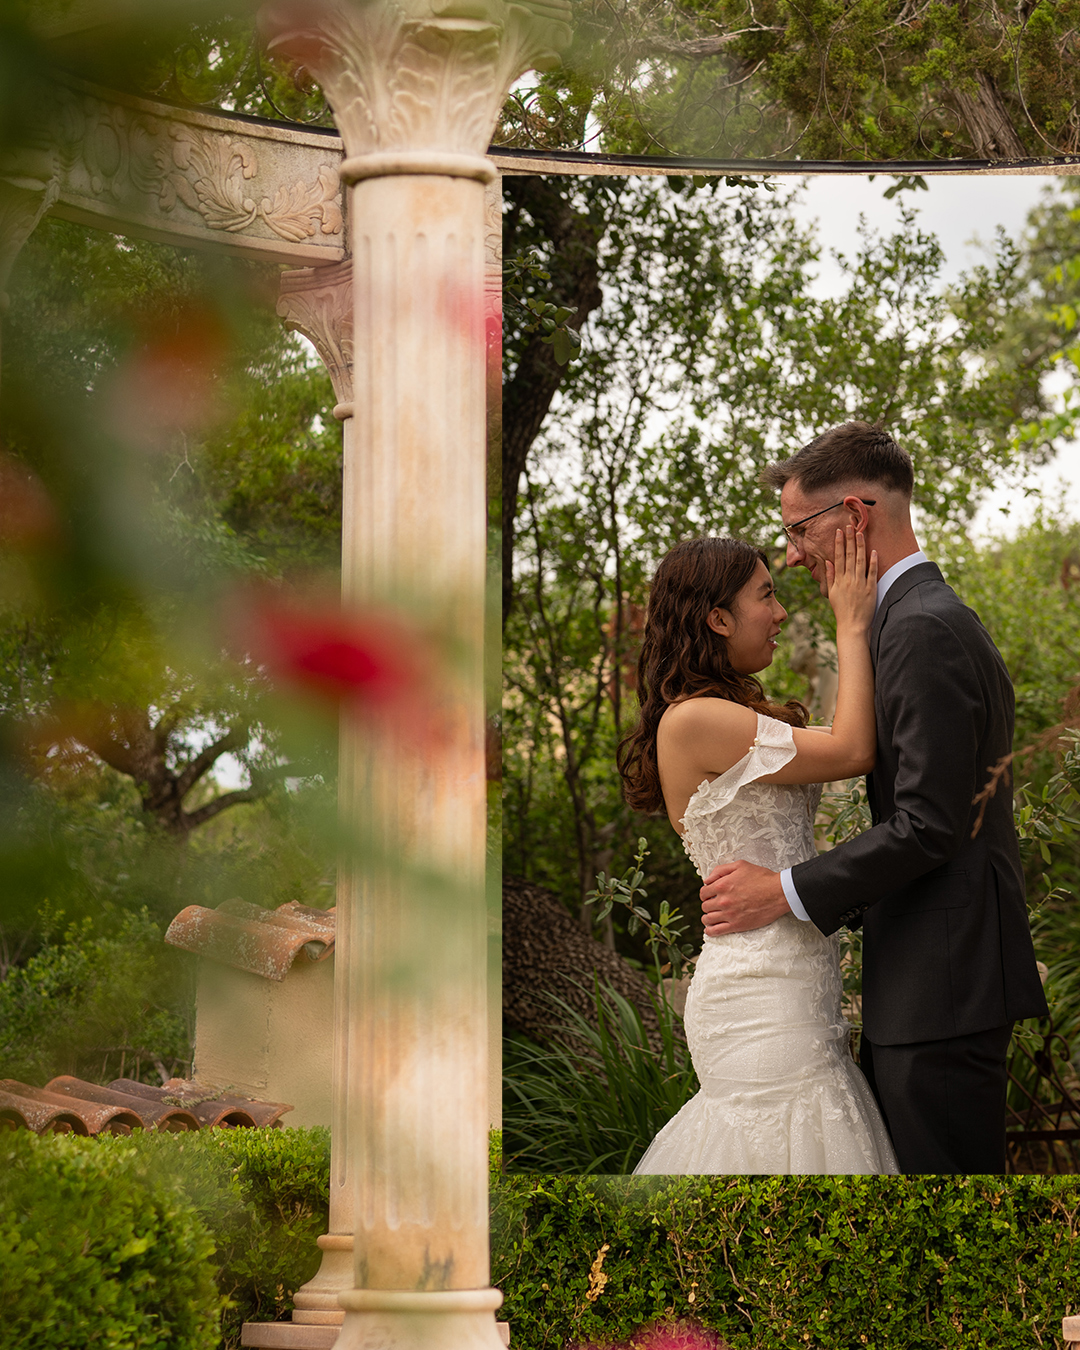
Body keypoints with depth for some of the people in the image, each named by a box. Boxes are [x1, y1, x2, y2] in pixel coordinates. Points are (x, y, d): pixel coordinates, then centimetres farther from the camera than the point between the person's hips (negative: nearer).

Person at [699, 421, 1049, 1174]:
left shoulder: (926, 630, -16)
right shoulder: (932, 617, 17)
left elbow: (928, 825, -21)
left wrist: (786, 893, -15)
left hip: (944, 985, -10)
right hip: (921, 978, 10)